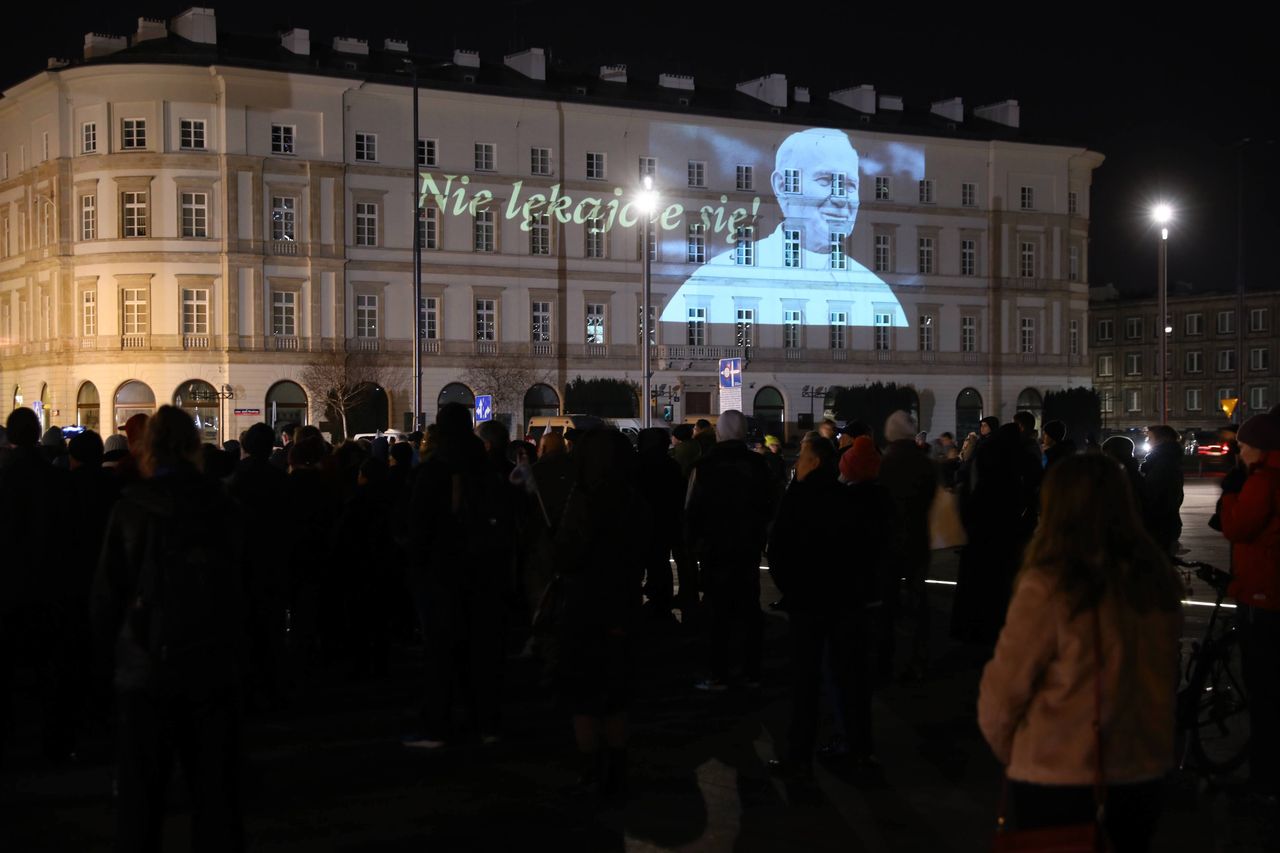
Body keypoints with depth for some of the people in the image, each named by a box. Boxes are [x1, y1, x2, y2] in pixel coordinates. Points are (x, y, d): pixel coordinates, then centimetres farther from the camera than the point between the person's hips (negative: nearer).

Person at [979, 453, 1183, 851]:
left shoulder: (1049, 587, -16)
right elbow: (1169, 679, 4)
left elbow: (1004, 689, -10)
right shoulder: (1159, 580, -2)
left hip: (1060, 783, -4)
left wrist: (1007, 751, 8)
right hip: (1143, 778, 4)